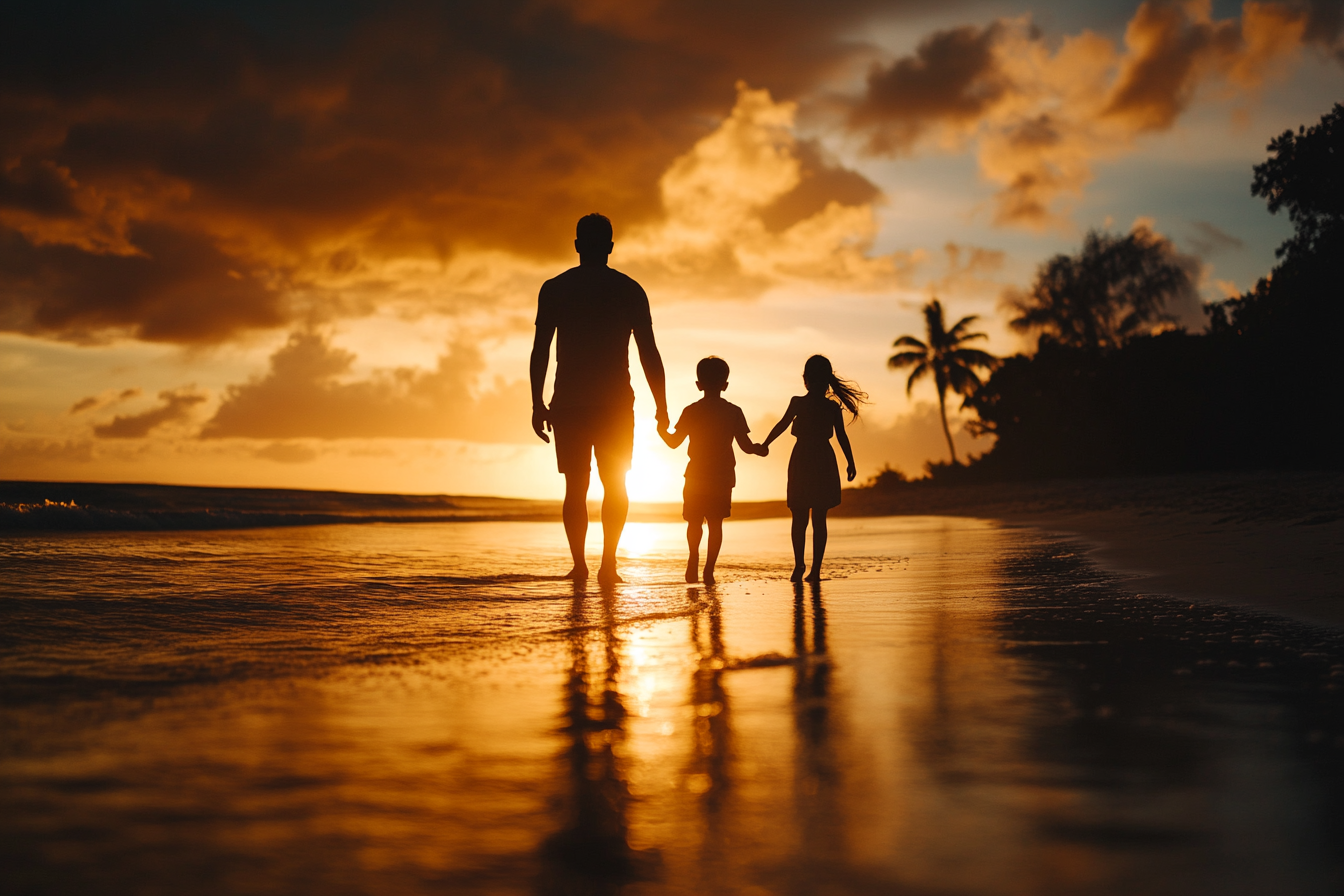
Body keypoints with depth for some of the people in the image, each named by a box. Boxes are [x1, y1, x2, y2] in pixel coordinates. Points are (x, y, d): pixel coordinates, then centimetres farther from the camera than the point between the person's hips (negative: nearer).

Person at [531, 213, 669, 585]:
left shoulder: (554, 289, 4)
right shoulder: (630, 290, 4)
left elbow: (540, 350, 0)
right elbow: (649, 352, 2)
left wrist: (538, 405, 3)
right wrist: (661, 406, 6)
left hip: (569, 404, 1)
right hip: (615, 403, 0)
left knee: (575, 487, 8)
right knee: (615, 485, 8)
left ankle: (579, 565, 1)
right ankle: (608, 563, -5)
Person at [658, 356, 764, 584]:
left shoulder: (691, 411, -3)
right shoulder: (733, 412, -2)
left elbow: (674, 442, 1)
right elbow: (746, 445, -3)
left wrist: (661, 430, 21)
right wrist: (758, 449, 19)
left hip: (696, 477, 0)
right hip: (723, 477, 0)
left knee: (694, 521, 11)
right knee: (715, 523, 5)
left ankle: (694, 557, -10)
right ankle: (709, 568, -1)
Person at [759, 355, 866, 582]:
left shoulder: (798, 403, -5)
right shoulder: (834, 407, 0)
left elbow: (782, 425, -8)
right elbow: (841, 436, -1)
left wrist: (765, 444, 3)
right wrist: (850, 462, 6)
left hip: (801, 464, -1)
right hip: (824, 465, 1)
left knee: (799, 519, 7)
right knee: (819, 520, 6)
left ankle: (799, 566, -4)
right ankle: (815, 569, 1)